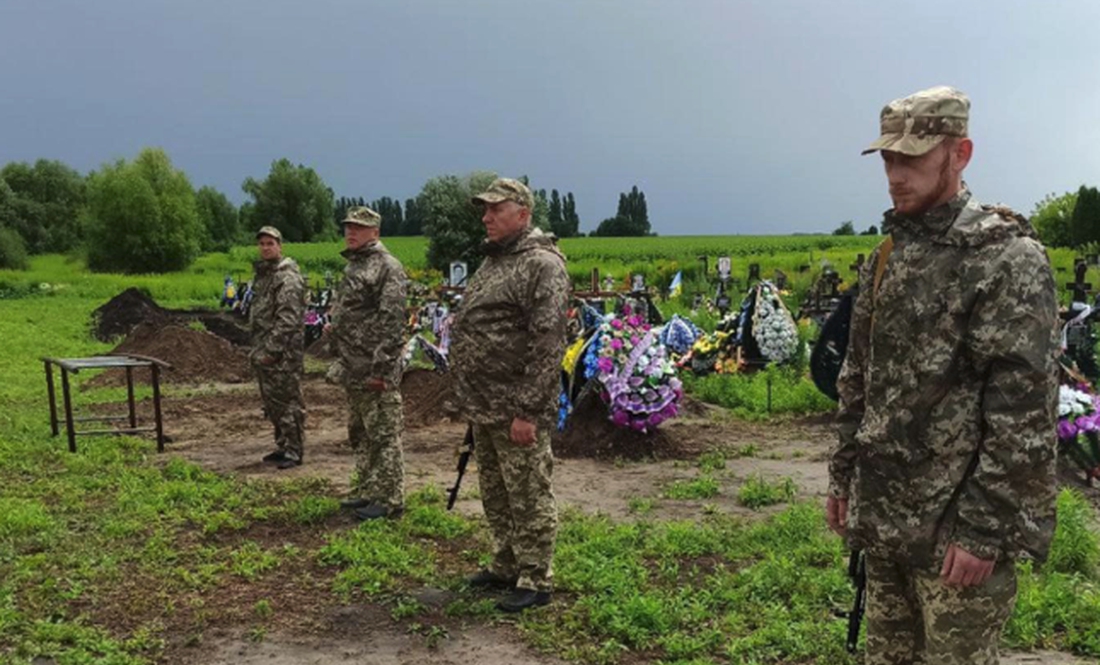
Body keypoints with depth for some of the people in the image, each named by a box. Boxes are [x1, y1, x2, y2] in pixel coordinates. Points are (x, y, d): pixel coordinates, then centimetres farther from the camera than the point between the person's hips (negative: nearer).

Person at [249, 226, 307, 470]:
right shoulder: (262, 274, 17)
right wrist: (258, 348, 17)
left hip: (283, 351, -9)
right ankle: (282, 446, 25)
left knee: (287, 400, -5)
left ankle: (294, 450, 2)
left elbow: (288, 319, -20)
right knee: (272, 402, 14)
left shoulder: (288, 277, -13)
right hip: (264, 350, 9)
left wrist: (271, 349, -21)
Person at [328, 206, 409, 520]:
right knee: (359, 435, 18)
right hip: (353, 370, 10)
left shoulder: (387, 266, -12)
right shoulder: (353, 266, 18)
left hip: (374, 371, -10)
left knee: (384, 435, -4)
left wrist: (381, 367, -23)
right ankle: (366, 492, 29)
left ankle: (389, 500, 3)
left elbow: (392, 320, -20)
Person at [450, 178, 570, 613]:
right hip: (484, 409, 10)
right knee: (495, 496, 19)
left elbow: (548, 345, -21)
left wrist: (528, 411, -23)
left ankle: (534, 581, 14)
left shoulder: (542, 264, -14)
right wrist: (471, 399, 20)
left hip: (515, 411, -10)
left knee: (528, 498, 2)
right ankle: (505, 567, 33)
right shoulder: (492, 262, 16)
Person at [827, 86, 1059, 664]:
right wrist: (842, 476, 14)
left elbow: (1024, 409, -18)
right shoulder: (887, 255, 10)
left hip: (956, 523, -7)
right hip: (883, 514, 7)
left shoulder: (1008, 258, -14)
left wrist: (985, 529, -19)